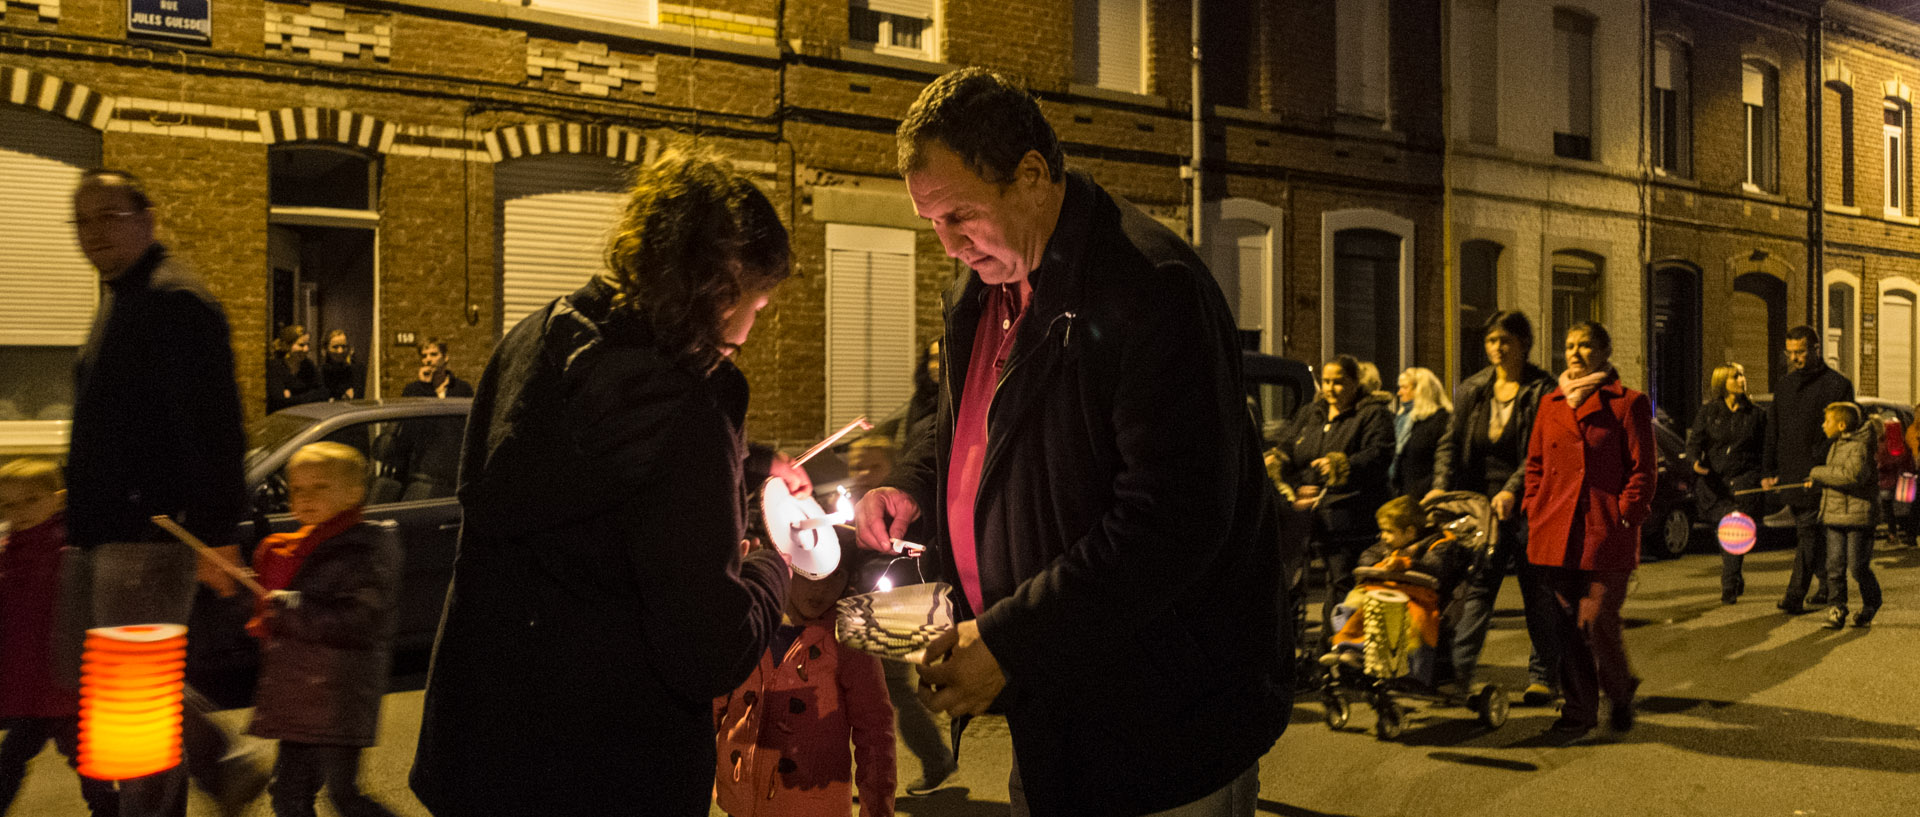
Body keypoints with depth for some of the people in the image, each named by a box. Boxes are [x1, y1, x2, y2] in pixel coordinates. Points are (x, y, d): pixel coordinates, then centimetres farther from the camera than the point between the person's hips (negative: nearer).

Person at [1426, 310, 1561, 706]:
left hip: (1528, 506, -3)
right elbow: (1451, 442, 9)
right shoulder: (1472, 389, 9)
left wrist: (1512, 489, -26)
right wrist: (1442, 485, -7)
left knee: (1539, 594, 5)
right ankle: (1459, 670, -7)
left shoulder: (1543, 390, -5)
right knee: (1476, 585, -3)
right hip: (1482, 503, 4)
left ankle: (1543, 676, 16)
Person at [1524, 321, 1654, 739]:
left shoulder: (1629, 404, 0)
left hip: (1606, 533, -4)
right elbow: (1535, 464, 18)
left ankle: (1621, 691, 22)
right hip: (1556, 532, 5)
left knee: (1597, 620, -7)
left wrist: (1624, 517, -9)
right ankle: (1579, 709, 18)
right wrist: (1535, 512, 7)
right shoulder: (1550, 405, 14)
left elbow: (1643, 470, -2)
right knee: (1568, 623, 6)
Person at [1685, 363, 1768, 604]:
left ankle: (1729, 589, -6)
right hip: (1715, 482, 1)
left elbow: (1765, 449, 11)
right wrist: (1695, 461, -17)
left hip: (1745, 483, -1)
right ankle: (1737, 579, 28)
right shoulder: (1708, 412, 7)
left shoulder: (1757, 414, 8)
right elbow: (1694, 442, 3)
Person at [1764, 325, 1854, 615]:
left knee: (1808, 531, -10)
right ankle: (1827, 585, 27)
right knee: (1813, 533, 15)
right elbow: (1773, 430, 17)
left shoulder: (1837, 385, -5)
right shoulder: (1784, 385, 14)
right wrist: (1768, 469, 9)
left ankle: (1795, 596, -13)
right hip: (1790, 473, 6)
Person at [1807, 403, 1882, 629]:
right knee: (1835, 566, 2)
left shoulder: (1860, 447, -14)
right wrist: (1818, 480, 15)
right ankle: (1836, 610, 7)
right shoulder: (1836, 445, 15)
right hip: (1835, 516, 8)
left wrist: (1818, 472, -21)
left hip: (1859, 516, -8)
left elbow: (1853, 475, -31)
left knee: (1858, 567, -1)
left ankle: (1871, 606, 20)